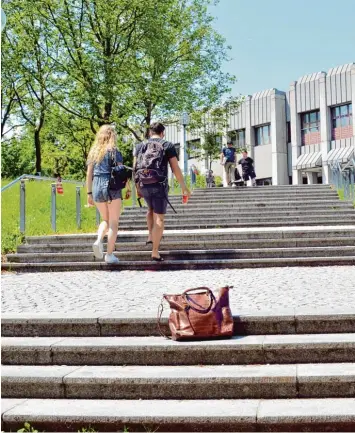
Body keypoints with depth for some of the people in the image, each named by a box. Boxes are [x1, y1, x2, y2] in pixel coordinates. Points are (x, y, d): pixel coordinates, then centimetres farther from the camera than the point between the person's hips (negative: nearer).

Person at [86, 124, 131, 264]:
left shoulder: (93, 152, 11)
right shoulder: (114, 151, -2)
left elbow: (89, 174, 9)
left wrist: (89, 193, 12)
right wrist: (128, 188, 3)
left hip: (97, 187, 4)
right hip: (112, 187, -4)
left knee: (105, 220, 19)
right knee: (113, 222, 4)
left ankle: (98, 240, -8)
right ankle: (110, 255, 1)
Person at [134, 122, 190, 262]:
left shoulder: (140, 146, 10)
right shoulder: (168, 146, 0)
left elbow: (135, 168, 8)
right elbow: (175, 169, -4)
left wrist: (137, 187, 16)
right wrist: (184, 187, 2)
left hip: (144, 186, 4)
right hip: (159, 185, -4)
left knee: (151, 209, 32)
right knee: (159, 218, 0)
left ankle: (151, 236, 25)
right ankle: (155, 252, -4)